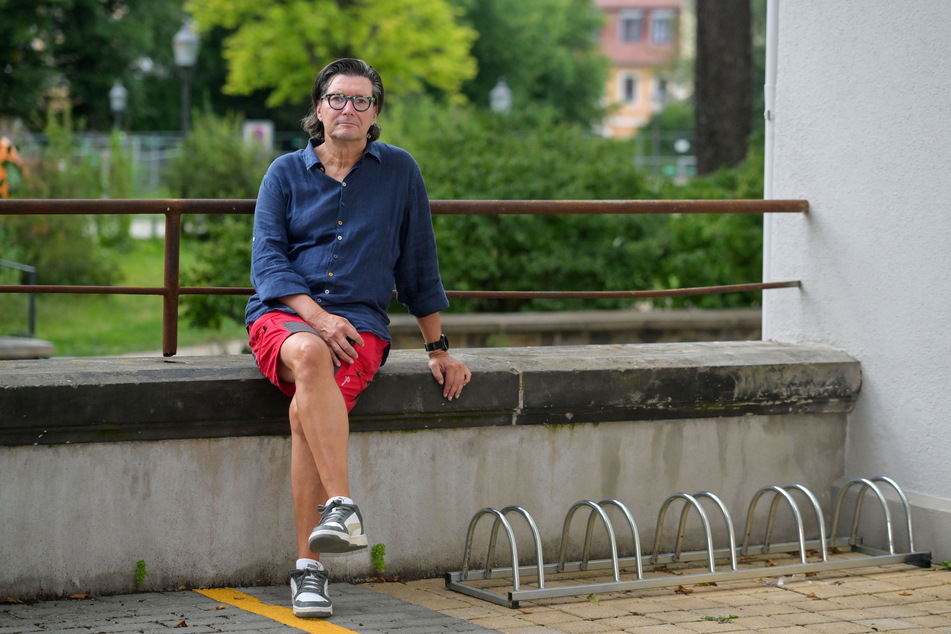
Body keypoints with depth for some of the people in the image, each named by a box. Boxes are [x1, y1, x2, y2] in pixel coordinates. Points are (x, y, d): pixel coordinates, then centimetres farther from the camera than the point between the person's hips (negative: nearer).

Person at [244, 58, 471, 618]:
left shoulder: (399, 171, 10)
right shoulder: (285, 173, 10)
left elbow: (418, 264, 15)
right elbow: (267, 261, 1)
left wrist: (439, 349, 15)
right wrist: (316, 315, -16)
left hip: (360, 321, 0)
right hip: (283, 314, 0)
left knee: (305, 411, -31)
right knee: (309, 354, -38)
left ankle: (310, 567, -27)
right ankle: (343, 507, -46)